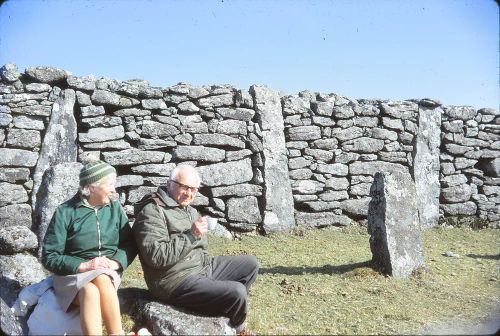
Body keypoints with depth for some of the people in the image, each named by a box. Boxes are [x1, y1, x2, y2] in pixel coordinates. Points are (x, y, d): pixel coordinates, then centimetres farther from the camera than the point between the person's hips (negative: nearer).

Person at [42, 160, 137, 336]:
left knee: (102, 280, -34)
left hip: (107, 272, 2)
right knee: (90, 290, -36)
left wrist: (116, 262, -14)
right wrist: (83, 265, -18)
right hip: (72, 273, -2)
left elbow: (130, 245, 7)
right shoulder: (65, 212, -4)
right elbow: (49, 257, -5)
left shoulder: (115, 208, 7)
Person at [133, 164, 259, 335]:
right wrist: (191, 235, -27)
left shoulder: (189, 210, 13)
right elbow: (156, 256, -28)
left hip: (202, 266, 10)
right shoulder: (152, 212, -17)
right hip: (178, 281, -9)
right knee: (237, 292, -21)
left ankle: (228, 307, 17)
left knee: (250, 263, 10)